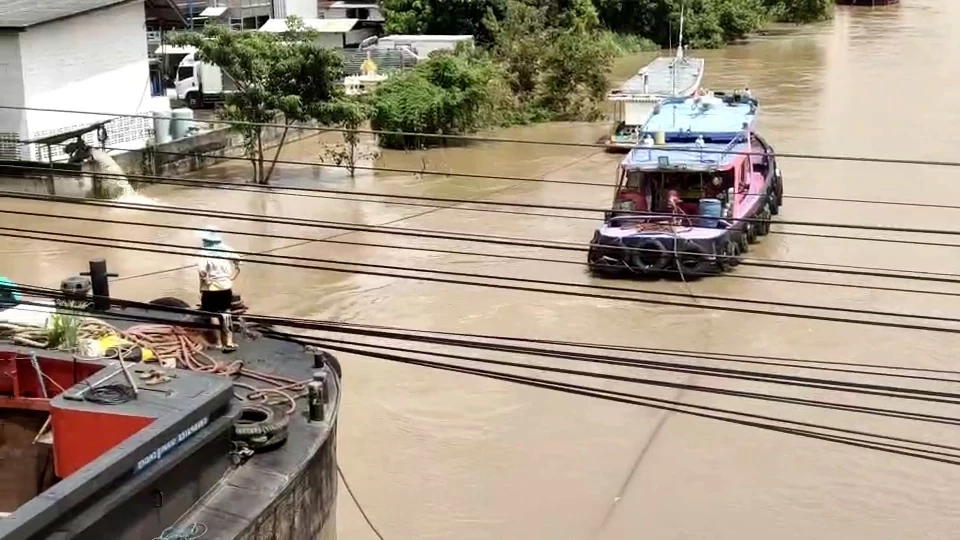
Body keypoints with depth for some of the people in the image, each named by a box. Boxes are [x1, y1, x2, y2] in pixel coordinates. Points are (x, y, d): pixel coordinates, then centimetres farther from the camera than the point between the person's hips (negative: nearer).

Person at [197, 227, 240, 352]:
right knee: (226, 313, 13)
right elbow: (238, 263, 5)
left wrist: (207, 280, -13)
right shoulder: (226, 249, -1)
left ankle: (218, 342, 13)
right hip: (226, 287, 5)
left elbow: (201, 270, -29)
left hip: (211, 288, -4)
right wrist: (231, 277, 9)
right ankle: (229, 342, 9)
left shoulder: (205, 252, -16)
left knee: (213, 314, 8)